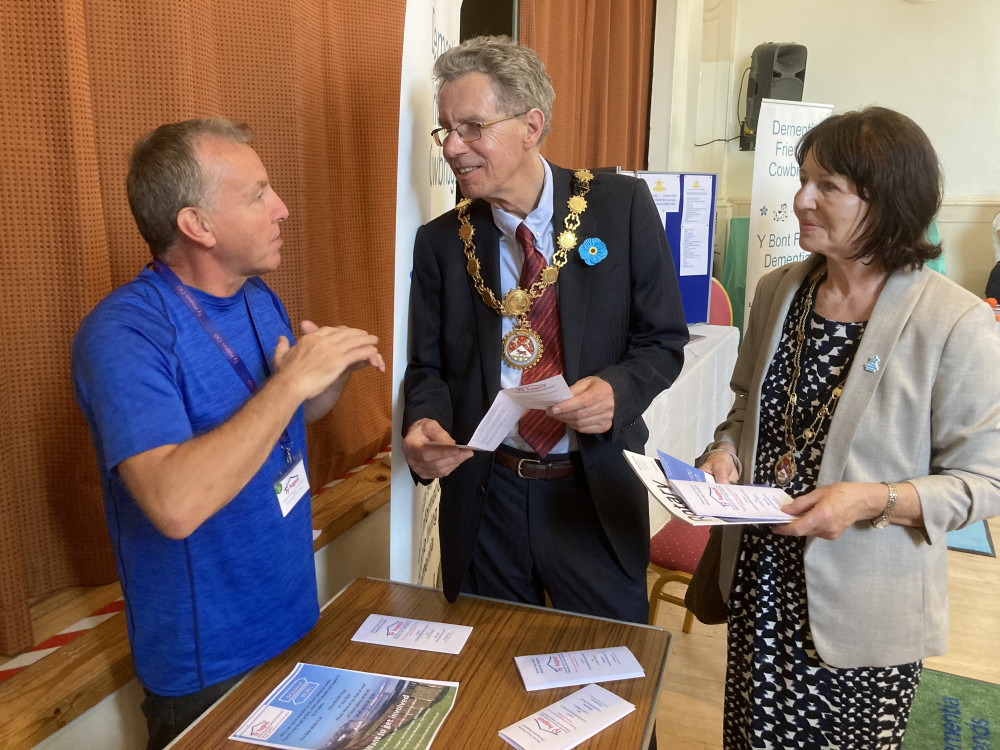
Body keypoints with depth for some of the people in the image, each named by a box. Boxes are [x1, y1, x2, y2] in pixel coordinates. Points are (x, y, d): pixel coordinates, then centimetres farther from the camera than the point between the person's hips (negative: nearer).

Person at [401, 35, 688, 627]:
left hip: (597, 494, -1)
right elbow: (428, 365, 6)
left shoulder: (622, 206, -5)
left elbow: (662, 341, -1)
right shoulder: (440, 242, 0)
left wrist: (616, 389, -21)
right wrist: (424, 424, -15)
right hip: (483, 496, 2)